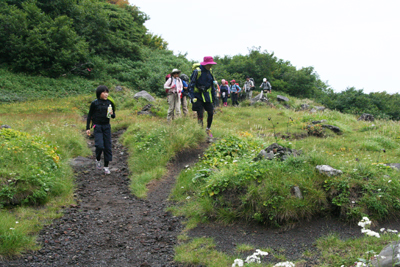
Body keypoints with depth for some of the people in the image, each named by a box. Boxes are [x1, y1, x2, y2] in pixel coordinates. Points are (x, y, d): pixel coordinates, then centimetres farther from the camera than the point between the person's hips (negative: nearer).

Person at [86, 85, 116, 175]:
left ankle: (106, 166, 13)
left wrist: (112, 114, -12)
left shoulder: (110, 103, 3)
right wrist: (88, 128, 1)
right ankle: (98, 160, 17)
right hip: (97, 127, -3)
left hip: (107, 126, 3)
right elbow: (89, 116, 3)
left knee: (108, 146, 1)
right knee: (100, 145, -14)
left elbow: (114, 116, 12)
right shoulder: (94, 103, -5)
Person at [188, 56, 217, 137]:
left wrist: (214, 94, 17)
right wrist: (192, 97, -17)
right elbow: (191, 84, -11)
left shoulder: (209, 71, 7)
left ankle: (208, 129, 20)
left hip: (207, 96, 6)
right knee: (200, 114, -7)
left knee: (211, 113, 2)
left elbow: (212, 84, 19)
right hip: (198, 96, -6)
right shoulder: (197, 71, -13)